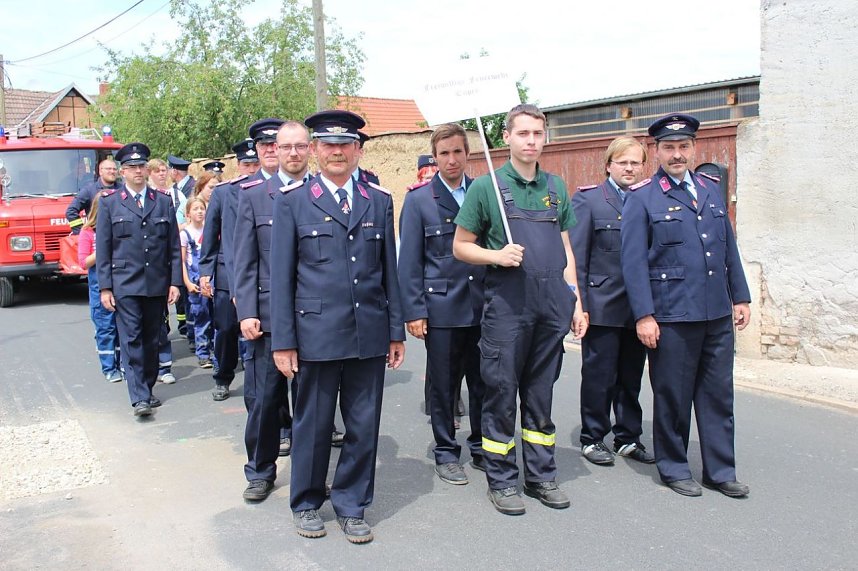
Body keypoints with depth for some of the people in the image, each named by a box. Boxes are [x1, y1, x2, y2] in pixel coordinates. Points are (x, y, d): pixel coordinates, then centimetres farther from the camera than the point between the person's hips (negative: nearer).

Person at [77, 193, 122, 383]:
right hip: (100, 286, -3)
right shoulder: (87, 232, -2)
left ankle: (122, 364, 17)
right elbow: (84, 262, -6)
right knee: (105, 328, 1)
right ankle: (109, 369, 7)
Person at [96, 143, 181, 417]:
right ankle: (139, 398, -7)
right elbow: (103, 248, 3)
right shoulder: (109, 202, 5)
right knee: (131, 340, -7)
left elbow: (174, 247, 8)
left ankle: (147, 390, 20)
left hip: (157, 284, 2)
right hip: (125, 284, -2)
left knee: (151, 340, 8)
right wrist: (104, 287, -3)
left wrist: (175, 282, 1)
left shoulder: (163, 202, 9)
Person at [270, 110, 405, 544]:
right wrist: (282, 340, -5)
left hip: (370, 334, 3)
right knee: (313, 425, 9)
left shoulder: (379, 201, 10)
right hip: (316, 333, -3)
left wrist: (397, 331, 8)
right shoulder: (292, 201, 1)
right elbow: (281, 275, -1)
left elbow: (389, 270, 11)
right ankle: (306, 503, 29)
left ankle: (351, 507, 26)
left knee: (364, 426, 9)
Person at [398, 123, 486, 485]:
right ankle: (446, 454, 22)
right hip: (442, 309, -2)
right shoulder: (418, 201, 0)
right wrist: (414, 311, -8)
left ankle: (481, 448, 27)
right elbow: (409, 262, -2)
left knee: (483, 382, 10)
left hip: (482, 307, 3)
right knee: (443, 386, 7)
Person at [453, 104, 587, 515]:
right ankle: (501, 480, 16)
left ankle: (541, 476, 25)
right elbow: (460, 246, 2)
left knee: (541, 394, 13)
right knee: (502, 393, 3)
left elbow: (565, 249, 16)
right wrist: (496, 255, -16)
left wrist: (575, 300, 10)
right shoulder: (486, 186, -1)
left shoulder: (556, 187, 13)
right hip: (507, 301, -4)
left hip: (552, 303, 4)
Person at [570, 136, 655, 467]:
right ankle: (592, 439, 21)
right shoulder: (588, 199, -2)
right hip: (602, 306, -4)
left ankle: (628, 438, 28)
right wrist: (578, 304, -12)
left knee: (631, 377, 14)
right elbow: (575, 257, -6)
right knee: (599, 377, 6)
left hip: (638, 307, 4)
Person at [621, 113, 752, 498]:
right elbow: (633, 262, -9)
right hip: (671, 317, -5)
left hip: (718, 314, 6)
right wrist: (644, 315, -14)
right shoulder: (641, 198, -5)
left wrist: (741, 297, 13)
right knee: (672, 396, 6)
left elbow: (729, 249, 17)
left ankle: (720, 470, 24)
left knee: (719, 394, 11)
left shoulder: (711, 190, 13)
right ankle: (673, 468, 22)